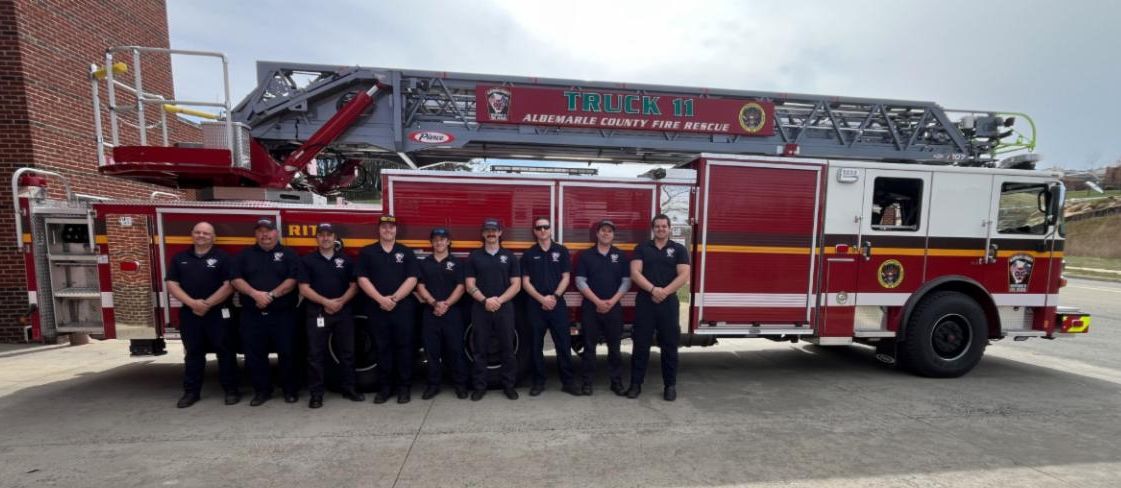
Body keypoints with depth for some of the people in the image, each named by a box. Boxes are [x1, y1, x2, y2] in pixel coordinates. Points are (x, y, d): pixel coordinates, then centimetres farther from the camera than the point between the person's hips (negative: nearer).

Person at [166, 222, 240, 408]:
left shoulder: (222, 257, -1)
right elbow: (172, 284, 2)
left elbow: (229, 285, -9)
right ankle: (191, 391, 23)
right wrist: (193, 303, -13)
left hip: (217, 313, -3)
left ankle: (231, 389, 9)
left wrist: (207, 304, -15)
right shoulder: (179, 258, 9)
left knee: (225, 351, 1)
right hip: (189, 313, 3)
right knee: (193, 353, 12)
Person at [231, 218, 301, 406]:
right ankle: (262, 390, 23)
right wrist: (255, 294, -15)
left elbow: (292, 280, -7)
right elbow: (236, 279, 1)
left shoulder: (288, 254, 3)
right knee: (254, 354, 8)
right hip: (252, 315, 3)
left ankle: (290, 389, 16)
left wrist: (271, 295, -16)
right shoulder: (245, 255, 10)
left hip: (283, 314, -2)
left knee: (287, 352, 3)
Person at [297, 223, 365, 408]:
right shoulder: (307, 260, 2)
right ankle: (316, 393, 13)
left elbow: (353, 286, 6)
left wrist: (341, 301, -11)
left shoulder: (346, 260, 8)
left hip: (343, 312, 2)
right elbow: (304, 289, -5)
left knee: (347, 351, 7)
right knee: (316, 354, 2)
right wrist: (326, 302, -16)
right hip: (317, 313, -2)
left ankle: (348, 388, 19)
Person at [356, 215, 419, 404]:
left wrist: (394, 298, -12)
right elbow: (362, 279, -1)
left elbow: (411, 279, -2)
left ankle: (404, 387, 12)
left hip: (403, 307, -1)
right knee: (382, 348, 8)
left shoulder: (407, 252, 6)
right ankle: (384, 387, 19)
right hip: (377, 308, 1)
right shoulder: (367, 252, 7)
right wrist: (381, 299, -12)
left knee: (404, 347, 2)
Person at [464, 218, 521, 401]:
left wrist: (499, 300, -13)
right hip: (480, 309, 0)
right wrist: (485, 300, -14)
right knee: (480, 349, 6)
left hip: (505, 309, 0)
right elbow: (470, 285, 1)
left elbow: (516, 285, 1)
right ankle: (480, 386, 19)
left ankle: (509, 385, 18)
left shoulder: (509, 256, 6)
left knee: (507, 348, 5)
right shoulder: (474, 256, 7)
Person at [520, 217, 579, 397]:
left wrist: (554, 297, -11)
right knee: (536, 345, 7)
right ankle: (538, 382, 19)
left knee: (564, 343, 2)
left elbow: (565, 278, 2)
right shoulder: (528, 254, 5)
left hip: (558, 304, 0)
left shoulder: (561, 251, 5)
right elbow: (525, 282, 1)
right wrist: (541, 298, -12)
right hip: (535, 305, 1)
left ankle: (567, 381, 13)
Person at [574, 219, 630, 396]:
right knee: (589, 346, 4)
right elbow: (580, 282, -4)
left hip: (614, 307, 1)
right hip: (590, 307, -1)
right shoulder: (586, 255, 2)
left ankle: (616, 381, 19)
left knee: (614, 346, 7)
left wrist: (612, 301, -10)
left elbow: (626, 281, 2)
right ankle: (587, 381, 15)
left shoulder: (621, 256, 6)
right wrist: (597, 301, -12)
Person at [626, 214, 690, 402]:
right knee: (641, 344, 4)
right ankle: (636, 383, 14)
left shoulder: (679, 249, 6)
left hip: (669, 303, 0)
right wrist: (653, 289, -18)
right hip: (644, 302, 0)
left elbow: (683, 275, -5)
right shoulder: (641, 248, 6)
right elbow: (635, 273, -5)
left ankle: (670, 385, 20)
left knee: (669, 345, 7)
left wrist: (664, 291, -16)